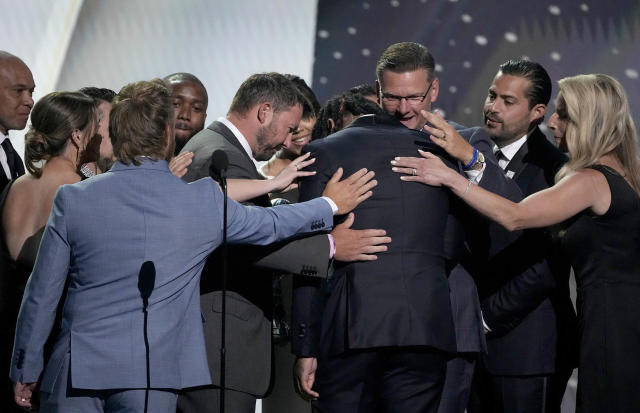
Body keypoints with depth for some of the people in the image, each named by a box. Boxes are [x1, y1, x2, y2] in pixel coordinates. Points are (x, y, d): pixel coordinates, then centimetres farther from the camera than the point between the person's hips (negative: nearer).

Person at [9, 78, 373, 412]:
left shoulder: (73, 199, -4)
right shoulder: (203, 200, -3)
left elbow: (42, 295, 1)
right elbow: (270, 225, 15)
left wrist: (26, 370, 13)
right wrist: (330, 205, 34)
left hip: (77, 372, 0)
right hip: (152, 376, 0)